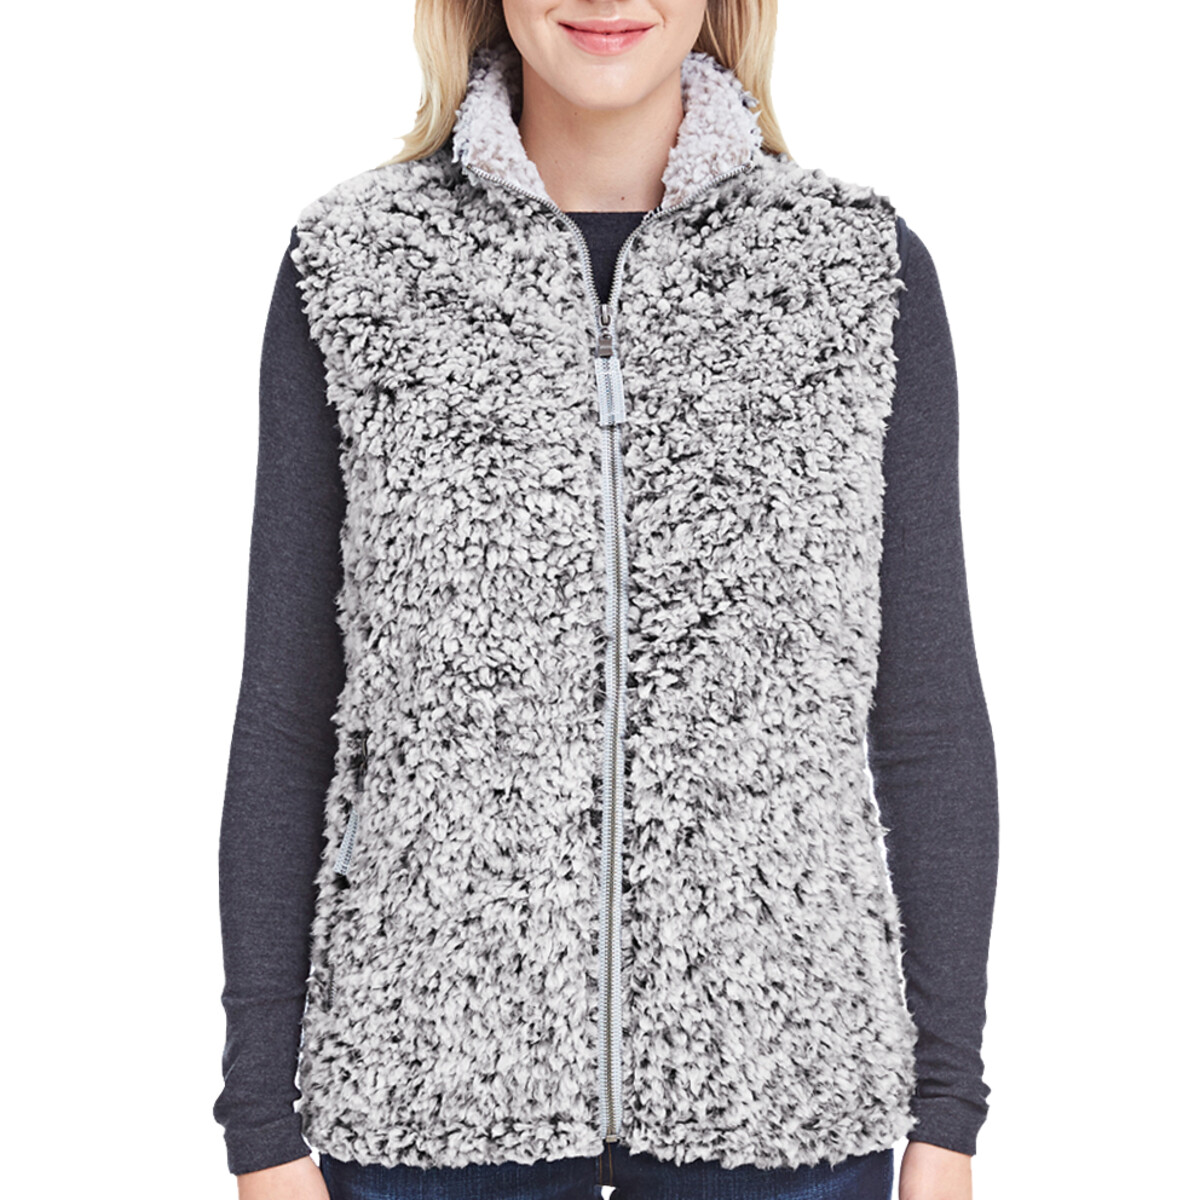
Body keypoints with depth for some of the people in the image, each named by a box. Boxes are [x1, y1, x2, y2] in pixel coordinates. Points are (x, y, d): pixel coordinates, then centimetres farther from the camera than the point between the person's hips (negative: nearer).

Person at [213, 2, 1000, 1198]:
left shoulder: (865, 267, 1)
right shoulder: (354, 264, 0)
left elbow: (924, 709, 2)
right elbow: (288, 708, 2)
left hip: (779, 1073, 1)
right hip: (436, 1070, 0)